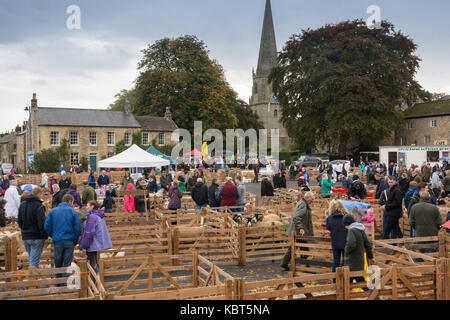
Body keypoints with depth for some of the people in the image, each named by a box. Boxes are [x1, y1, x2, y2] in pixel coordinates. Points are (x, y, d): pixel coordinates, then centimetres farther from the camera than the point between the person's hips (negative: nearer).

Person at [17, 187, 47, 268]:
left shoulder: (22, 205, 8)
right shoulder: (39, 206, -15)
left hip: (25, 237, 7)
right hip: (37, 237, -7)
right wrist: (45, 237, -10)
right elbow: (42, 224, -17)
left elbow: (19, 221, 14)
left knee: (32, 259, 18)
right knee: (34, 261, -4)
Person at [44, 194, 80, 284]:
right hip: (69, 242, -2)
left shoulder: (53, 211, 4)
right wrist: (75, 241, 6)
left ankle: (58, 285, 24)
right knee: (67, 265, 4)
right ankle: (65, 285, 5)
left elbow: (47, 227, 2)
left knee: (58, 264, 15)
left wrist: (53, 236, 16)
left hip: (57, 242, 2)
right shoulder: (73, 212, -3)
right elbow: (77, 228, -5)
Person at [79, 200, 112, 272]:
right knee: (95, 262, 20)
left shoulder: (92, 216, -19)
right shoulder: (99, 216, 12)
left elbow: (89, 233, -22)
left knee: (92, 265, -2)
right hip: (97, 243, 10)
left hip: (92, 245, -10)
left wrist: (84, 245, -16)